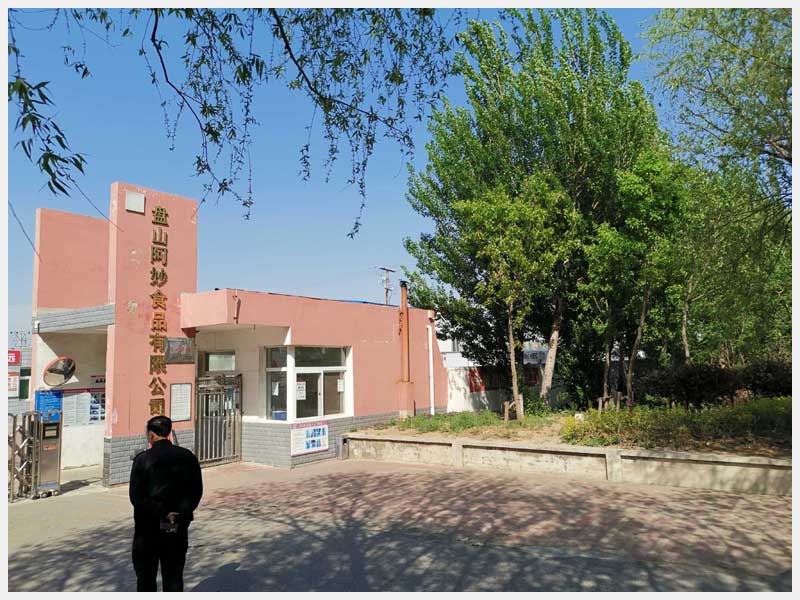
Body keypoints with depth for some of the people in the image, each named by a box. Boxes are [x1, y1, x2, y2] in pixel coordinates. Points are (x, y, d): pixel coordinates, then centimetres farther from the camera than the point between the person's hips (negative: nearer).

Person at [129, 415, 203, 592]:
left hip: (148, 527, -2)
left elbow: (136, 496, -14)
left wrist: (161, 513, -10)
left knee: (145, 576, 14)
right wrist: (181, 513, -6)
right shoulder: (187, 457, -2)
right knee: (174, 576, 13)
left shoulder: (142, 459, -11)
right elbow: (196, 491, -3)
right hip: (178, 528, 3)